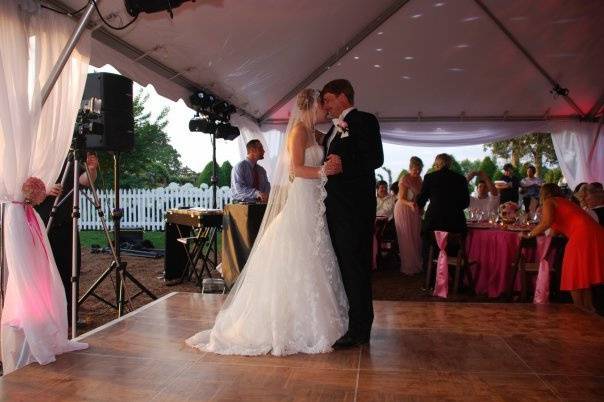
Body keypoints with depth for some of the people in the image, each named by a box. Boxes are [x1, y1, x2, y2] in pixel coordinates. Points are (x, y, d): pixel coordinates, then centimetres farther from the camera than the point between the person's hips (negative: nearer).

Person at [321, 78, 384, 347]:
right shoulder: (335, 129, 22)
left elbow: (375, 159, -16)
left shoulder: (364, 121, -5)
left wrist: (342, 163, -26)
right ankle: (347, 320, 24)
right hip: (336, 205, 9)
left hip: (355, 206, -9)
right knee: (343, 264, 14)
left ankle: (359, 329, 2)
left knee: (355, 265, -5)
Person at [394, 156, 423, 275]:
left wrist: (420, 208, 16)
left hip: (415, 211, 7)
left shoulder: (419, 178, 7)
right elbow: (401, 199, -19)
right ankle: (408, 267, 3)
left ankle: (416, 264, 19)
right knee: (407, 239, -4)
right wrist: (410, 204, -36)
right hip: (404, 211, -7)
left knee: (416, 238, 9)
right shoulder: (404, 179, -16)